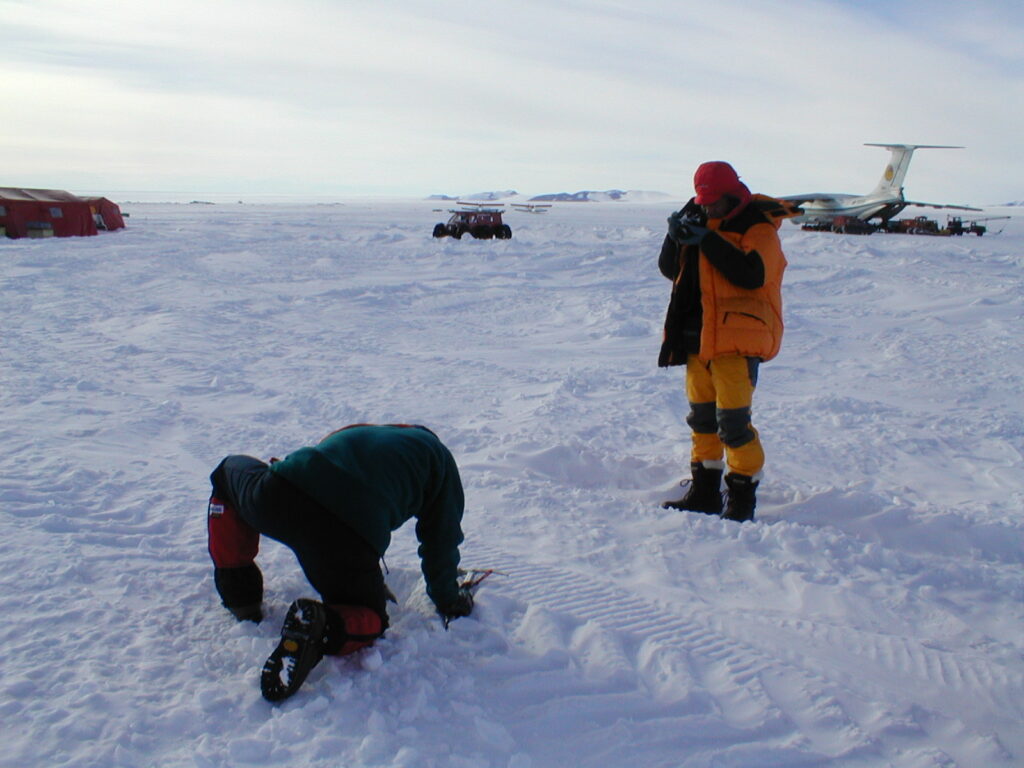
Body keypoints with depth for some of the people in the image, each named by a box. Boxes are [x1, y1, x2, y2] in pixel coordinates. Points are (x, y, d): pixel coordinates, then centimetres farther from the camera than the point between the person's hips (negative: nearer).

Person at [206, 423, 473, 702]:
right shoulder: (438, 456, 24)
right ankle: (321, 626, -11)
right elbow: (441, 541, 23)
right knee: (369, 619, 24)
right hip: (350, 540, -3)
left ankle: (241, 594, 28)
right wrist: (449, 602, 36)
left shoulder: (360, 431, 37)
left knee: (230, 471, 37)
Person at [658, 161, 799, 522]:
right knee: (702, 418, 13)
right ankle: (704, 492, 25)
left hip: (738, 341, -7)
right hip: (698, 338, 7)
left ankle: (742, 498, 4)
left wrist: (707, 239, -24)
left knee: (733, 421, -9)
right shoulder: (700, 221, 13)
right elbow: (670, 270, 10)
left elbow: (752, 276, -24)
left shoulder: (759, 228, -7)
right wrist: (677, 237, -9)